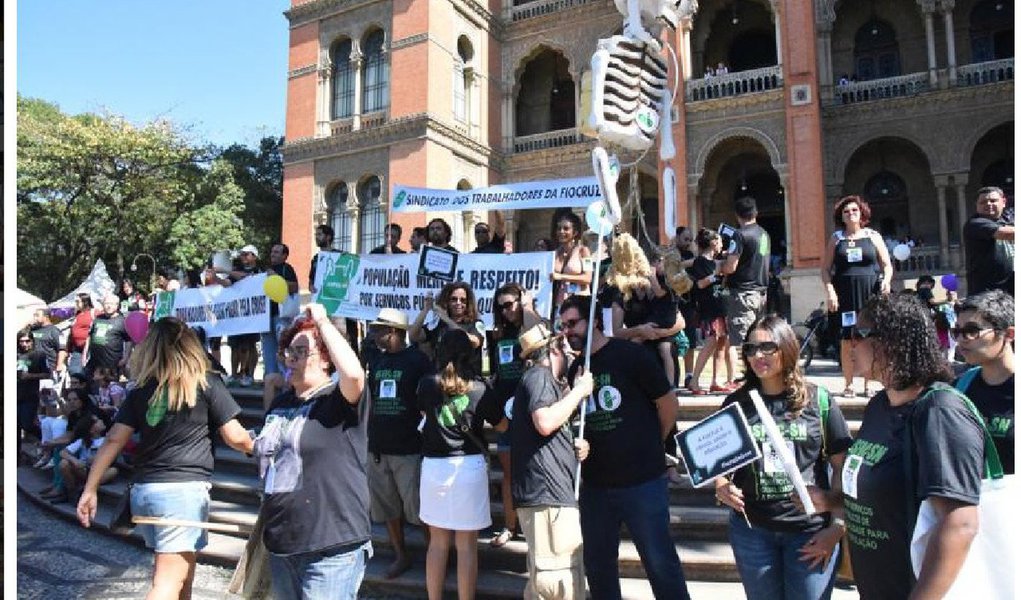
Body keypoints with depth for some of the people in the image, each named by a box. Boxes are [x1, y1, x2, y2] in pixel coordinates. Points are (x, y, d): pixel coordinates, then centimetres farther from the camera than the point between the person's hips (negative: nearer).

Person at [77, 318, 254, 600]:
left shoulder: (141, 389, 9)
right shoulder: (206, 382, -3)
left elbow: (114, 440, 6)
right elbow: (235, 437, -2)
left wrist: (90, 490, 11)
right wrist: (256, 447, 17)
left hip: (142, 490, 6)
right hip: (184, 489, -6)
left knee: (181, 572, 22)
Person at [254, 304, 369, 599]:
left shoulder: (340, 399, -11)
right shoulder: (281, 403, 12)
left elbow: (354, 373, -35)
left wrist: (323, 322, -24)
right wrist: (265, 522, 24)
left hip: (331, 548, -8)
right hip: (280, 544, 8)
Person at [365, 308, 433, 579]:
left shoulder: (418, 360, -8)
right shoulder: (376, 362, 10)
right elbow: (370, 403, 17)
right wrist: (368, 438, 12)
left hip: (409, 448, -6)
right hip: (378, 447, 6)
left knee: (418, 508, -1)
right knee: (387, 507, 13)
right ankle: (401, 555, 28)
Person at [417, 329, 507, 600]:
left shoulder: (427, 385, -2)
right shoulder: (479, 387, -7)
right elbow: (502, 426, 5)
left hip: (434, 466, 2)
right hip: (469, 466, -2)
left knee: (438, 542, 15)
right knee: (466, 545, 7)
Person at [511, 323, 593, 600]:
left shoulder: (544, 379, 24)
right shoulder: (538, 375, -6)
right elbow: (545, 422, -23)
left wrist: (574, 446, 11)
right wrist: (579, 391, -11)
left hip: (550, 492, 11)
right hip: (546, 493, -11)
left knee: (543, 577, 16)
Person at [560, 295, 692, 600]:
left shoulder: (631, 355, -10)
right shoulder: (575, 370, 7)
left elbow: (668, 403, -4)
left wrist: (649, 447, 6)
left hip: (643, 482, -6)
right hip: (595, 485, 6)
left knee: (660, 563, 4)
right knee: (597, 564, 16)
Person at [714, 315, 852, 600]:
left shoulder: (817, 399, -3)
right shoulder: (736, 403, 0)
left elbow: (841, 466, -1)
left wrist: (837, 527, -5)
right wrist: (721, 487, -12)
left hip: (811, 531, -1)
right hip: (752, 530, 2)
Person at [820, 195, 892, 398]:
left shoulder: (873, 236, 10)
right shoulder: (836, 238, 10)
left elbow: (887, 265, 11)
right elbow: (825, 269, 7)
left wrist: (886, 280, -9)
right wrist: (830, 291, -6)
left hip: (870, 295, 0)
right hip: (845, 296, 0)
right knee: (847, 341, -1)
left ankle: (869, 384, 10)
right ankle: (848, 385, 7)